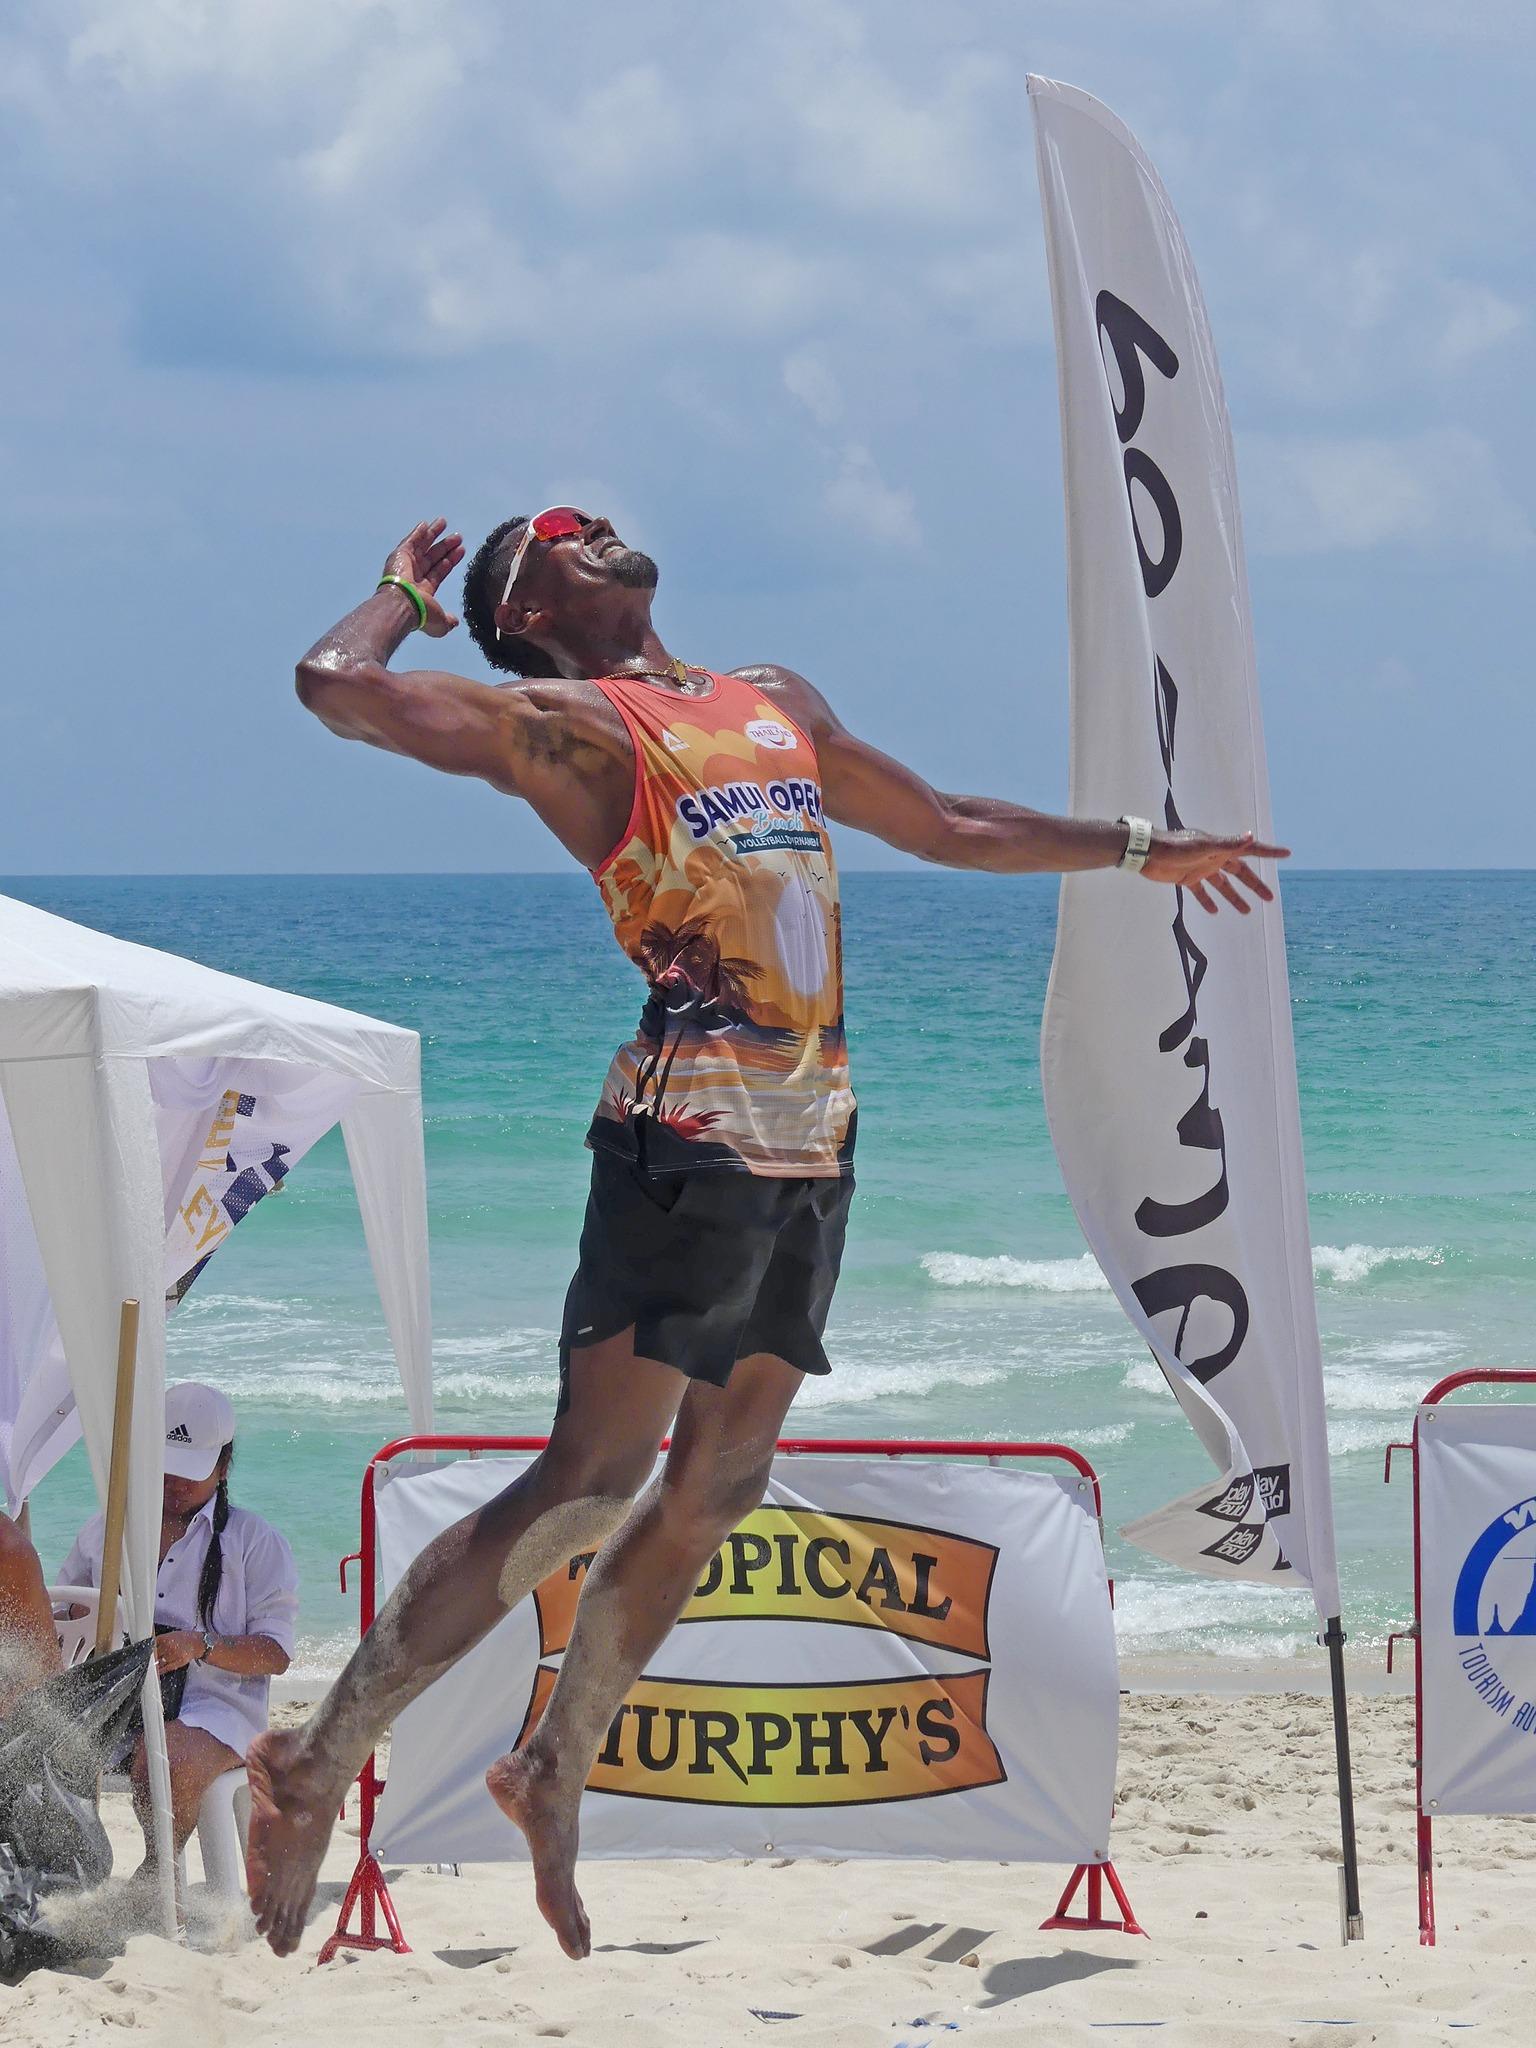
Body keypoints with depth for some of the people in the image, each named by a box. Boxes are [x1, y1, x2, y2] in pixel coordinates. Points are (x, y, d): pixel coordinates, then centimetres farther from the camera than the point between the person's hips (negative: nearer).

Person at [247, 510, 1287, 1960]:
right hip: (690, 1134, -7)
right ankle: (320, 1765, -8)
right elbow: (334, 684, -12)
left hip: (811, 1145, 7)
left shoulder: (777, 702, 22)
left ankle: (557, 1769, 20)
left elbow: (944, 825, 34)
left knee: (718, 1485, 8)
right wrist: (406, 593, 9)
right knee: (592, 1481, -13)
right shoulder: (558, 723, 0)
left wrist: (1138, 850, 40)